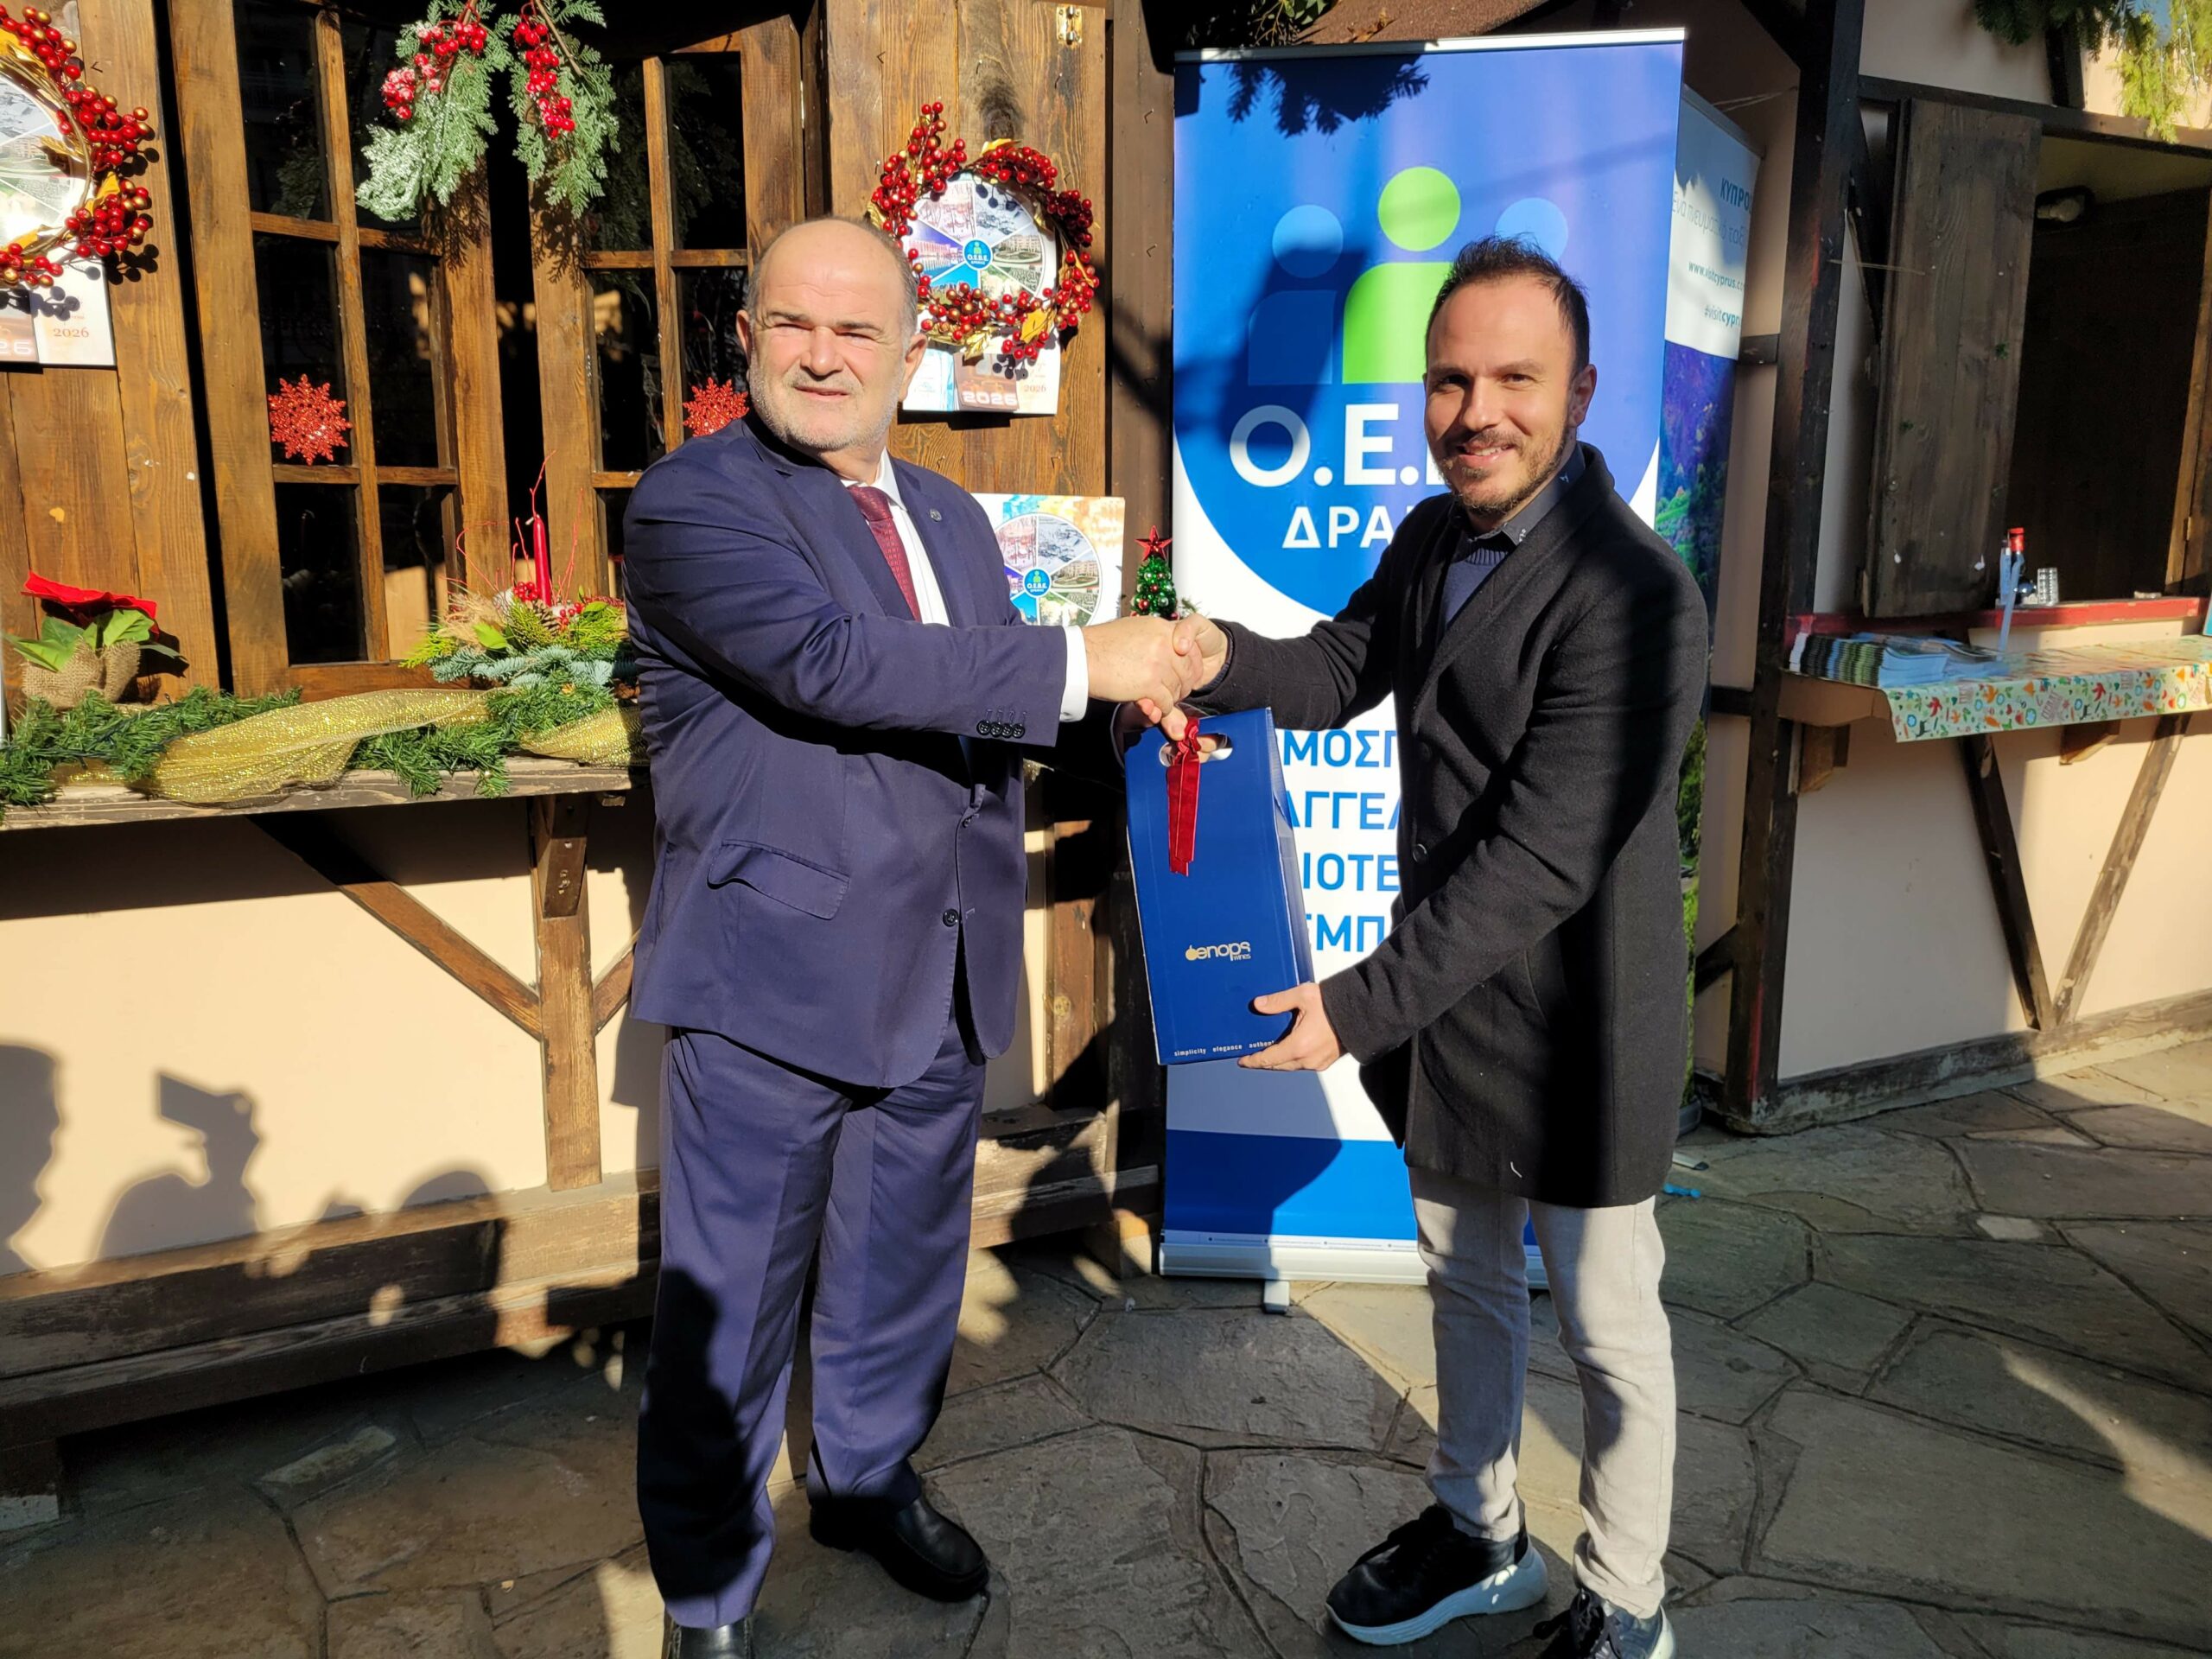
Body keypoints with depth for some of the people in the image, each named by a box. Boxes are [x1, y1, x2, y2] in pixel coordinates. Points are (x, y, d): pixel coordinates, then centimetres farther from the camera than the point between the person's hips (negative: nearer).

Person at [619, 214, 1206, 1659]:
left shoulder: (955, 519, 13)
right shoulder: (693, 500, -10)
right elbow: (828, 662, -25)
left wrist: (1125, 713, -2)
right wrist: (1083, 661, -23)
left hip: (944, 981, 6)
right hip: (773, 981, -6)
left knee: (903, 1268, 22)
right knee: (730, 1307, 8)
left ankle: (871, 1478, 47)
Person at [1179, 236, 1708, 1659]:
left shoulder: (1632, 599, -26)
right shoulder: (1433, 539, 2)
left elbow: (1536, 862, -28)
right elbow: (1341, 671, 10)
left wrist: (1362, 1004, -27)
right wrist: (1224, 658, -11)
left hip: (1572, 1028, -8)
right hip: (1442, 1002, 8)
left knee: (1608, 1330, 13)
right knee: (1468, 1284, 24)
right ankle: (1479, 1537, 48)